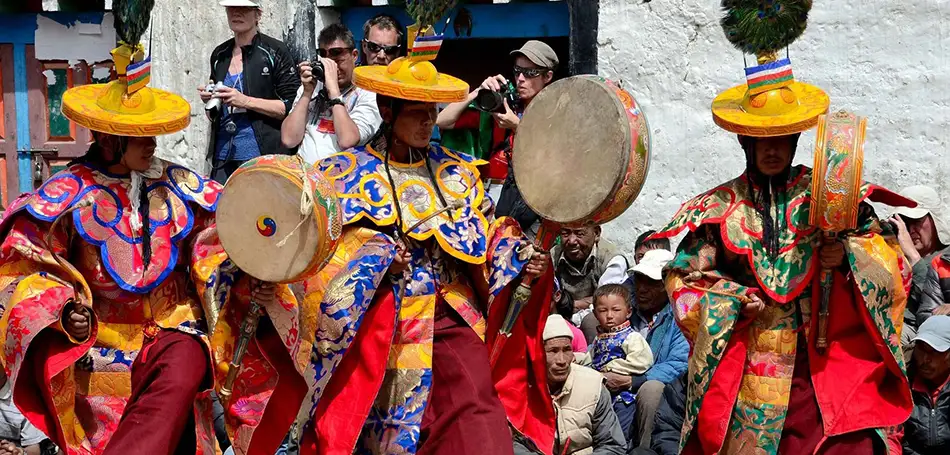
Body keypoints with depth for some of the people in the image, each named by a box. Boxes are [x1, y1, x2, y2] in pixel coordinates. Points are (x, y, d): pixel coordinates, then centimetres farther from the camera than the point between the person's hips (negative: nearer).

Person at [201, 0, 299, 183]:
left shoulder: (275, 51, -1)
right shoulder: (220, 55, 16)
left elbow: (291, 107, -6)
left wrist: (246, 101, -15)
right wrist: (209, 100, 4)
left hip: (264, 154, -5)